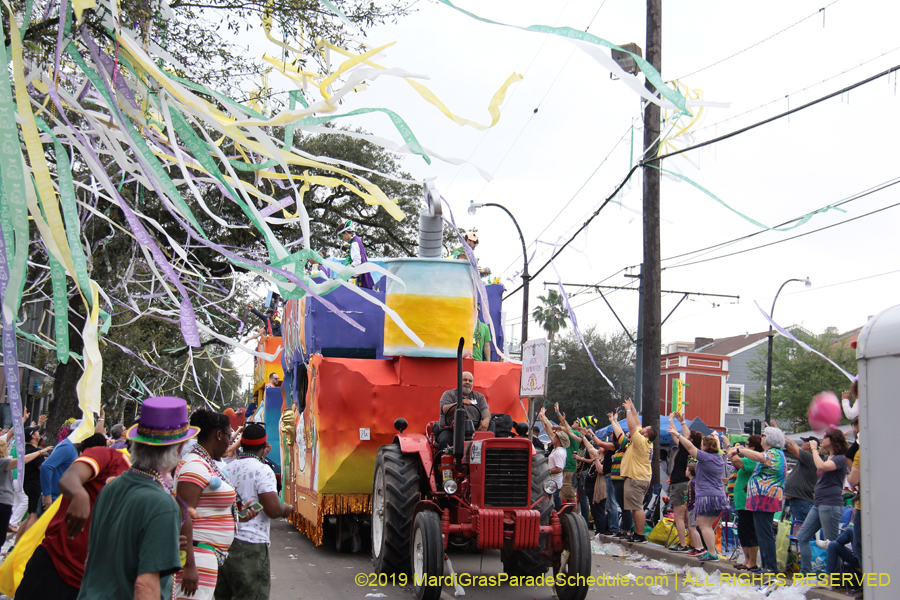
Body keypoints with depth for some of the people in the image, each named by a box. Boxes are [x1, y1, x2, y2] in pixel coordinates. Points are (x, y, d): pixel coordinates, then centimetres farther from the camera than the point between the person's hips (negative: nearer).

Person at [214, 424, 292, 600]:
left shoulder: (227, 469, 11)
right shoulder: (262, 470, -10)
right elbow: (273, 509, -18)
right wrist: (285, 509, 3)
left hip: (222, 545, 7)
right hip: (250, 546, -7)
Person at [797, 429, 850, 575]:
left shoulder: (840, 459, -10)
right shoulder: (828, 458, 20)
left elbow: (821, 466, -27)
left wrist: (814, 449, -17)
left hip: (831, 504, -10)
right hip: (819, 504, 10)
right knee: (802, 537, 8)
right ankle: (806, 573, 10)